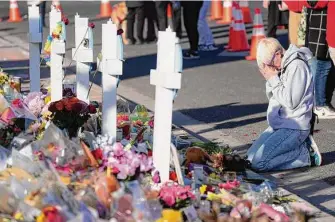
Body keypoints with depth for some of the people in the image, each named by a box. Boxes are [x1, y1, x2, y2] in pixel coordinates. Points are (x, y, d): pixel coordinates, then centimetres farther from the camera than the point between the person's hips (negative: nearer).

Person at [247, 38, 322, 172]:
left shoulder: (297, 66, -17)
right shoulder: (278, 66, 8)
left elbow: (291, 102, -21)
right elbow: (272, 98, 15)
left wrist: (274, 79, -14)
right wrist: (270, 80, -3)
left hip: (294, 127, -9)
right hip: (278, 125, 9)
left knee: (258, 163, -17)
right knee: (250, 157, 8)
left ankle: (306, 155, -5)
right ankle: (300, 146, 8)